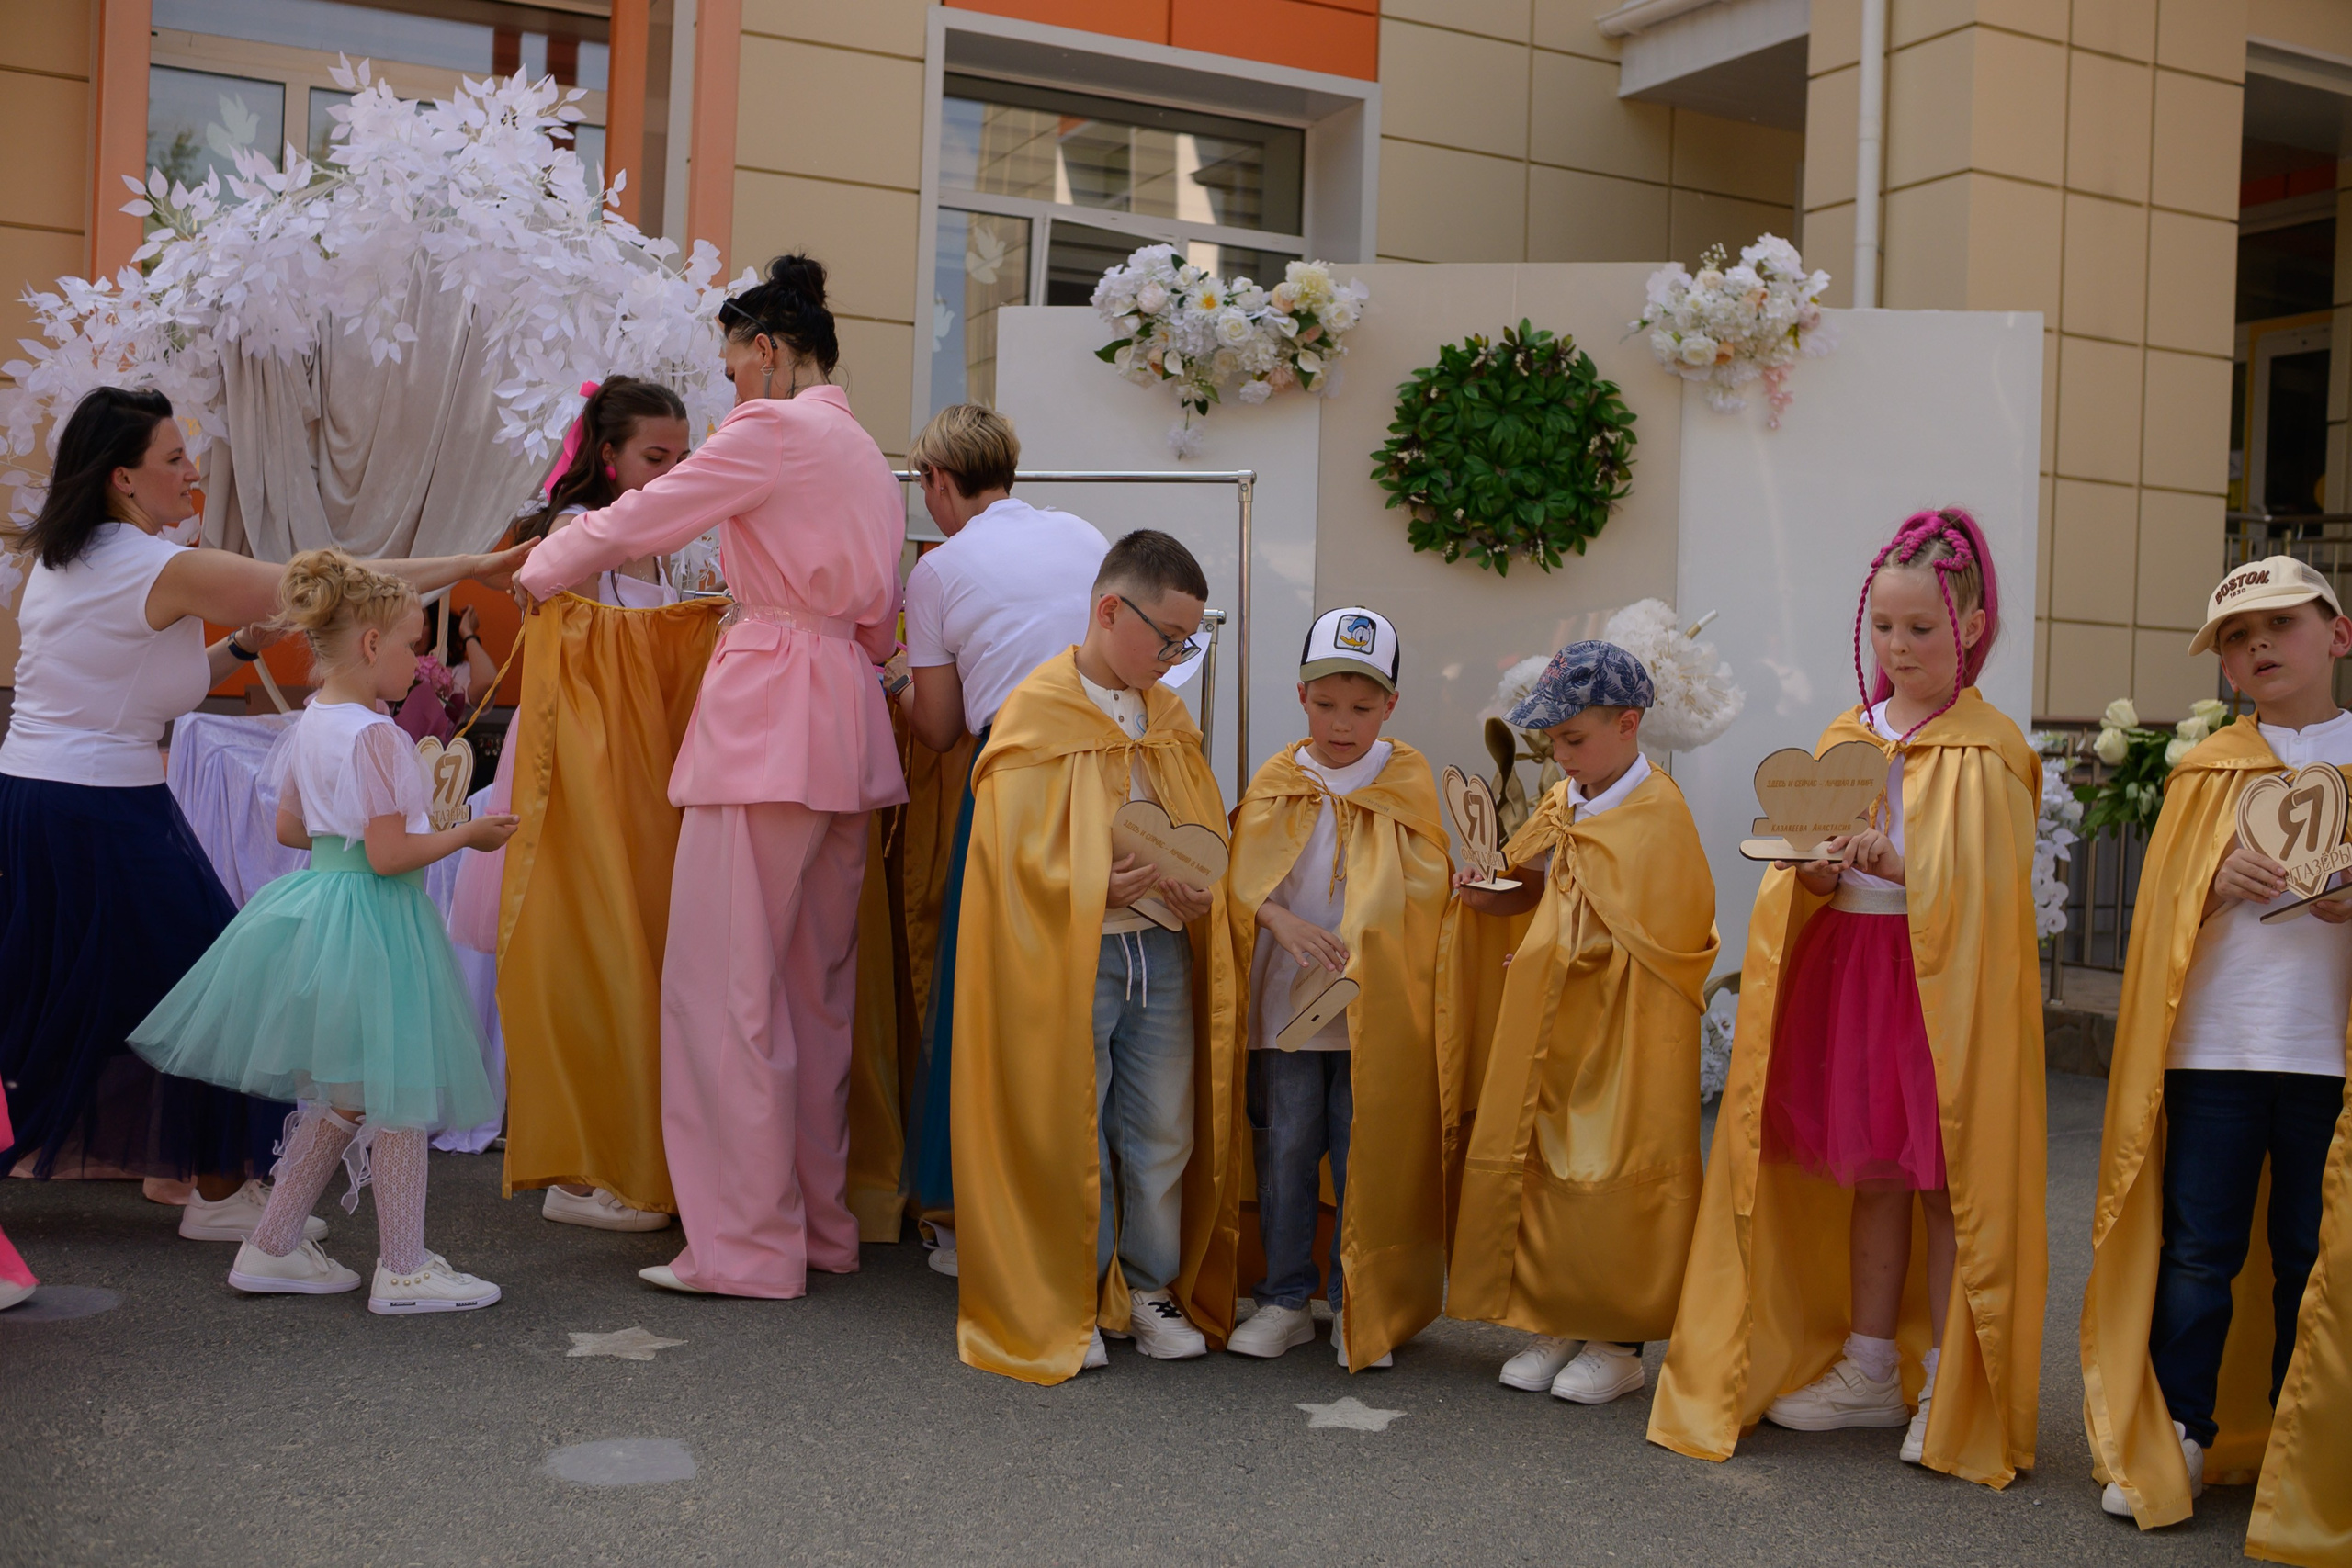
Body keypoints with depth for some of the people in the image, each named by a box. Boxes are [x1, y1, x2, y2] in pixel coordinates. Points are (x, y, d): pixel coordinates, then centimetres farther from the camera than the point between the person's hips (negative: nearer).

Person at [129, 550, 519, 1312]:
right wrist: (468, 834, -9)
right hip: (371, 920, -10)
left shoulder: (310, 725, 9)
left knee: (341, 1098, 18)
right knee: (399, 1095, 0)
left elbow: (289, 827, 18)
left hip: (319, 901, 10)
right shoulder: (374, 736, -19)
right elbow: (389, 855, -21)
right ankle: (402, 1270, 8)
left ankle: (272, 1248, 24)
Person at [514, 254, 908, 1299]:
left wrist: (541, 568, 15)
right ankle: (823, 1224, 18)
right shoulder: (865, 452, 21)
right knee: (817, 983, 12)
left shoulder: (774, 430, -6)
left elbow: (639, 522, -1)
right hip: (848, 724, 9)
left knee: (725, 979, -5)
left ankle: (748, 1243, -3)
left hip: (769, 720, -9)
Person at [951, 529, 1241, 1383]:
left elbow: (1210, 834, 16)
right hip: (1067, 957, -5)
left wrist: (1200, 890, -5)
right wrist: (1100, 888, -24)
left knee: (1165, 1129, 9)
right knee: (1069, 1132, 3)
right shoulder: (1036, 713, -9)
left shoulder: (1168, 715, 11)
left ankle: (1152, 1288, 25)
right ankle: (1067, 1304, 18)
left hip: (1162, 951, 6)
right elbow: (1015, 855, -13)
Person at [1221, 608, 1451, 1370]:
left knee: (1365, 1153, 2)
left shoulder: (1406, 780, 3)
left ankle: (1360, 1306, 16)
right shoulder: (1277, 781, 5)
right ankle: (1286, 1300, 17)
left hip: (1372, 1011, -1)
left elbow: (1423, 889, 0)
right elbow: (1242, 877, 1)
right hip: (1284, 999, 1)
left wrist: (1358, 960, -14)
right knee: (1286, 1147, 4)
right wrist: (1285, 923, -19)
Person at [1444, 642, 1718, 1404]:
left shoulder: (1657, 811, -13)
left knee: (1615, 1177, 0)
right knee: (1544, 1165, 10)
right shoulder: (1563, 804, 9)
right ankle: (1558, 1325, 23)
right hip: (1556, 1026, 7)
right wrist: (1491, 898, 1)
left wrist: (1555, 948, -13)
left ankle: (1620, 1342, 13)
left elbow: (1658, 939, -16)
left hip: (1624, 1026, -7)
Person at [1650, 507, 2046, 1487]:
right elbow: (1796, 873, 12)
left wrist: (1899, 863, -25)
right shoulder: (1846, 738, 11)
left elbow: (1984, 886, -12)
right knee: (1869, 1177, 12)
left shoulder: (1988, 751, -6)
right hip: (1847, 972, 5)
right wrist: (1812, 870, -9)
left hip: (1943, 982, -5)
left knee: (1947, 1183, 0)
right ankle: (1868, 1374, 23)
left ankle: (1954, 1393, 11)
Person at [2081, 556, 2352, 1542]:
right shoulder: (2206, 769, 8)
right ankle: (2177, 1438, 13)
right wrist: (2217, 880, -11)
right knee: (2197, 1250, 3)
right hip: (2213, 1043, 1)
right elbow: (2162, 904, 9)